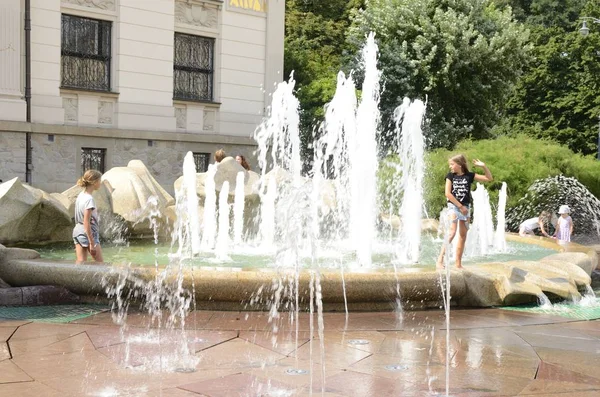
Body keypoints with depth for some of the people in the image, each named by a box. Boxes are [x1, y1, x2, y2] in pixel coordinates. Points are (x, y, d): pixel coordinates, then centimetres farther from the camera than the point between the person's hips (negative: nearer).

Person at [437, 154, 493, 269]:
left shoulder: (469, 175, 3)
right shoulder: (450, 175, -1)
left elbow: (489, 178, 5)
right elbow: (447, 193, -9)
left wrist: (483, 166, -9)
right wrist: (460, 206, -11)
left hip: (465, 208, 3)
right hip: (453, 206, -3)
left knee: (463, 236, 6)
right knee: (452, 232, -18)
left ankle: (458, 263, 13)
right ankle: (440, 259, -19)